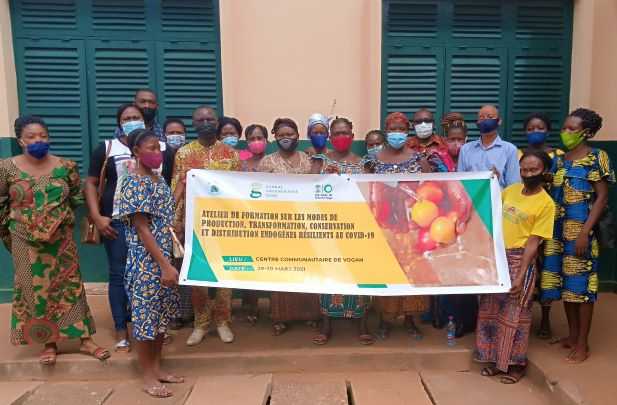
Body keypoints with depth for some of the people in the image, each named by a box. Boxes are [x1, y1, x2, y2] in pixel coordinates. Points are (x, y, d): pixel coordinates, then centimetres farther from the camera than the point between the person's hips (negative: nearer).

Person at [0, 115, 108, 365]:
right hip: (26, 242, 0)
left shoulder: (65, 166, -4)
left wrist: (64, 217, 5)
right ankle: (49, 343, 22)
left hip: (61, 239, 0)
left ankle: (85, 340, 13)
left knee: (70, 286, 6)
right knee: (35, 290, 7)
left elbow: (77, 197, 11)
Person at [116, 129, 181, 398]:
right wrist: (165, 265, -20)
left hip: (163, 258, 8)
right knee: (146, 315, 3)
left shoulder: (159, 180, 11)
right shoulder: (133, 183, -14)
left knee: (163, 314, 15)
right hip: (145, 260, -8)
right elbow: (142, 229, -18)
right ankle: (148, 377, 18)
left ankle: (156, 368, 29)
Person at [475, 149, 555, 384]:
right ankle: (496, 359, 27)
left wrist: (520, 275, -17)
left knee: (514, 313, 4)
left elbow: (533, 242, -14)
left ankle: (516, 364, 21)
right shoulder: (510, 190, 6)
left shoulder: (546, 203, -10)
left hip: (520, 259, -6)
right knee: (491, 310, 12)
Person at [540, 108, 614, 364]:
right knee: (565, 283, 12)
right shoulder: (558, 158, 11)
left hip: (580, 230, -6)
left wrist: (585, 232, -17)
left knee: (581, 285, 0)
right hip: (558, 230, 6)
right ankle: (572, 335, 26)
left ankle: (583, 343, 12)